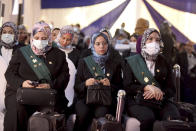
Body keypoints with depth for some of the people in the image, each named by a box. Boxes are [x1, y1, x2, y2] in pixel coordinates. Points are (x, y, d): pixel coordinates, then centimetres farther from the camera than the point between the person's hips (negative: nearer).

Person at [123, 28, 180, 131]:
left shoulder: (164, 63, 18)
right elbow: (127, 87, 0)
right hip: (137, 101, -2)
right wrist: (147, 87, -14)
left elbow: (171, 89, 12)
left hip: (161, 101, 2)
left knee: (174, 117, -31)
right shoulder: (131, 62, 10)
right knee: (148, 118, -36)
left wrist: (160, 92, -11)